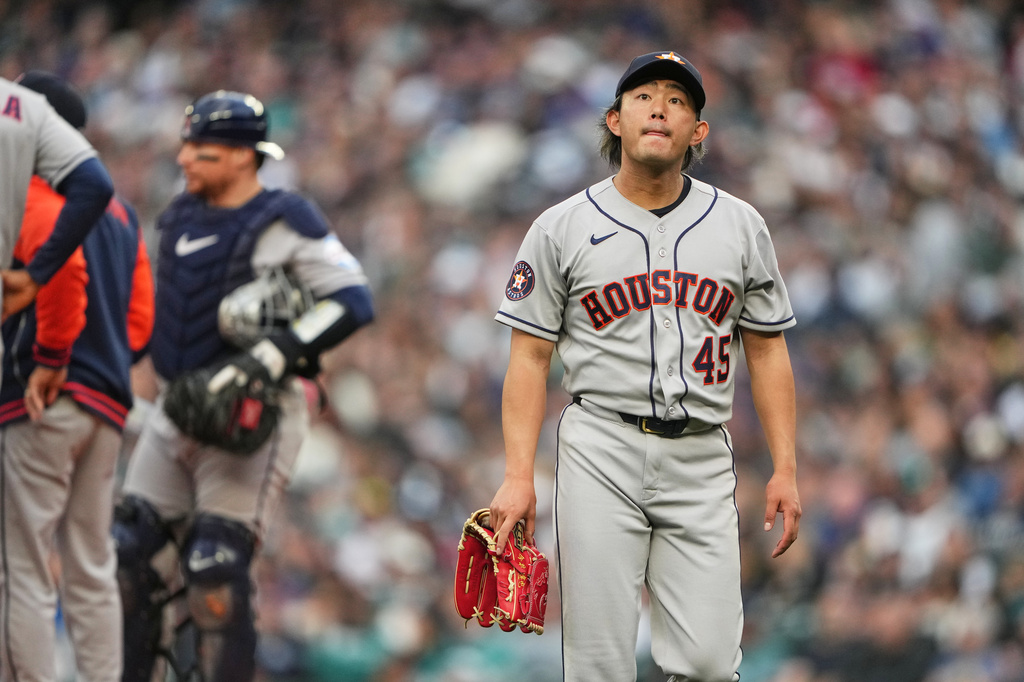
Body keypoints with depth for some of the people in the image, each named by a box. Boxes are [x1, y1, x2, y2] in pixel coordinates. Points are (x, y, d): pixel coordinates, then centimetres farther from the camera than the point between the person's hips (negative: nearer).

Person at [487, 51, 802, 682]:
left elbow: (767, 349, 13)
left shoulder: (741, 225, 10)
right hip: (601, 451, -1)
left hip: (701, 462, 2)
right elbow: (530, 357, 4)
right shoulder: (561, 228, 4)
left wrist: (786, 469, 4)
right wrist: (518, 476, -7)